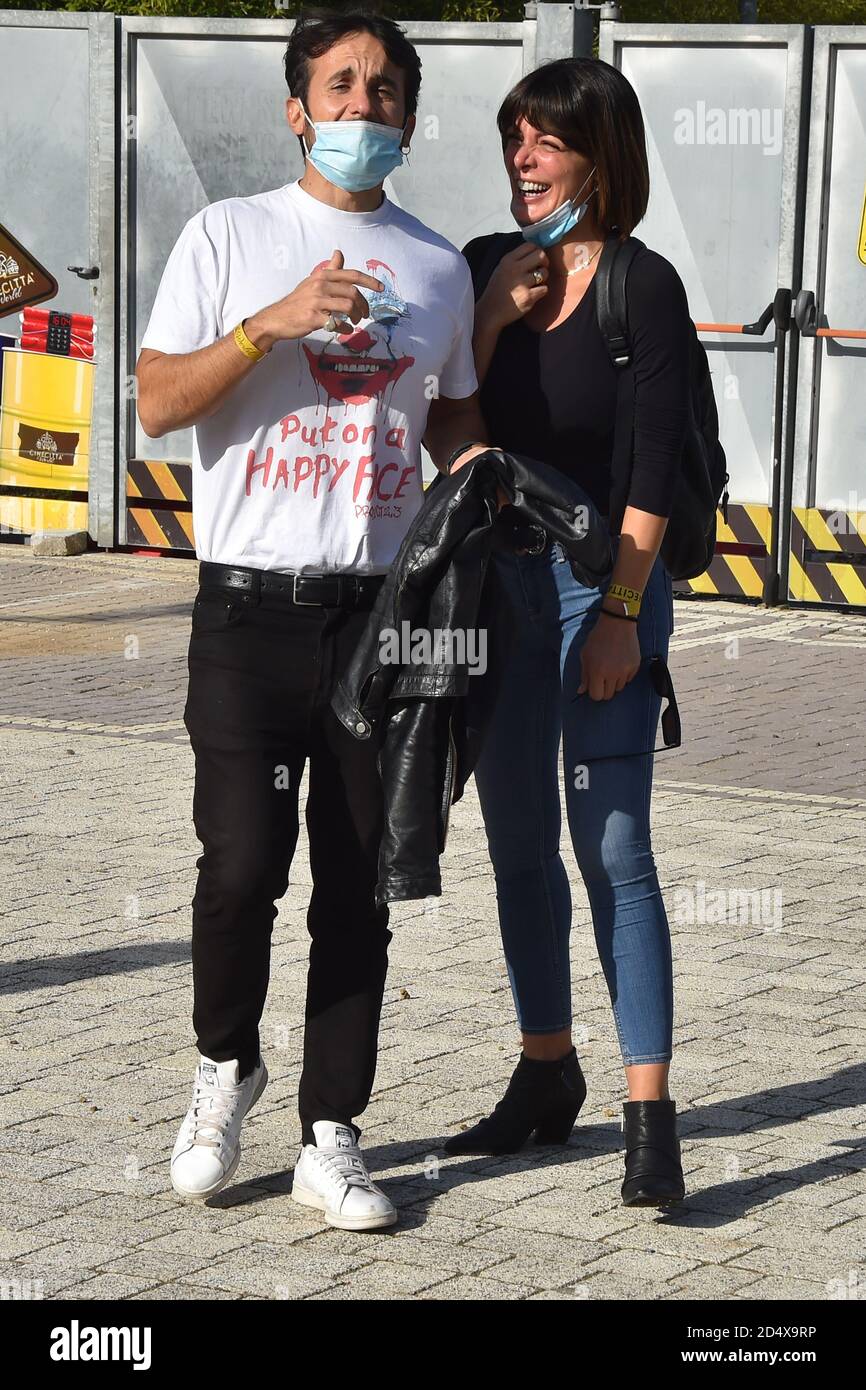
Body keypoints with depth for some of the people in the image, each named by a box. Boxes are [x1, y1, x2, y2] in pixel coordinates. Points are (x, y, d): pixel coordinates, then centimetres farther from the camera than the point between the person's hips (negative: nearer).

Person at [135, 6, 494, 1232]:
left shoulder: (437, 267, 13)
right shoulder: (230, 236, 2)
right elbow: (157, 403, -5)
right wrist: (272, 323, -17)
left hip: (381, 610, 3)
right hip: (251, 608, -3)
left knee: (358, 886, 4)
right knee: (243, 865, -12)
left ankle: (332, 1140, 11)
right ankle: (225, 1064, 16)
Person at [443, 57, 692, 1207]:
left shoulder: (644, 286, -7)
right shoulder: (484, 269, 7)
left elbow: (656, 465, -10)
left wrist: (622, 613, -15)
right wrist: (495, 314, -10)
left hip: (602, 582, -5)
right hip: (496, 580, 6)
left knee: (614, 848, -9)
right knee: (520, 842, 12)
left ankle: (649, 1113, -8)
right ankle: (548, 1072, 25)